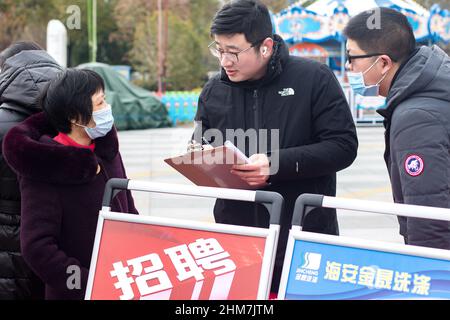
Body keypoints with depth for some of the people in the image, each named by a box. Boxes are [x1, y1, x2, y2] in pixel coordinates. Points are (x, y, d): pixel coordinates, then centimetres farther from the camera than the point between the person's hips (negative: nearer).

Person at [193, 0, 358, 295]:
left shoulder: (314, 79, -5)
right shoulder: (214, 91, 8)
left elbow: (343, 146, -10)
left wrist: (277, 164, -21)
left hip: (306, 241, -3)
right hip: (235, 243, 4)